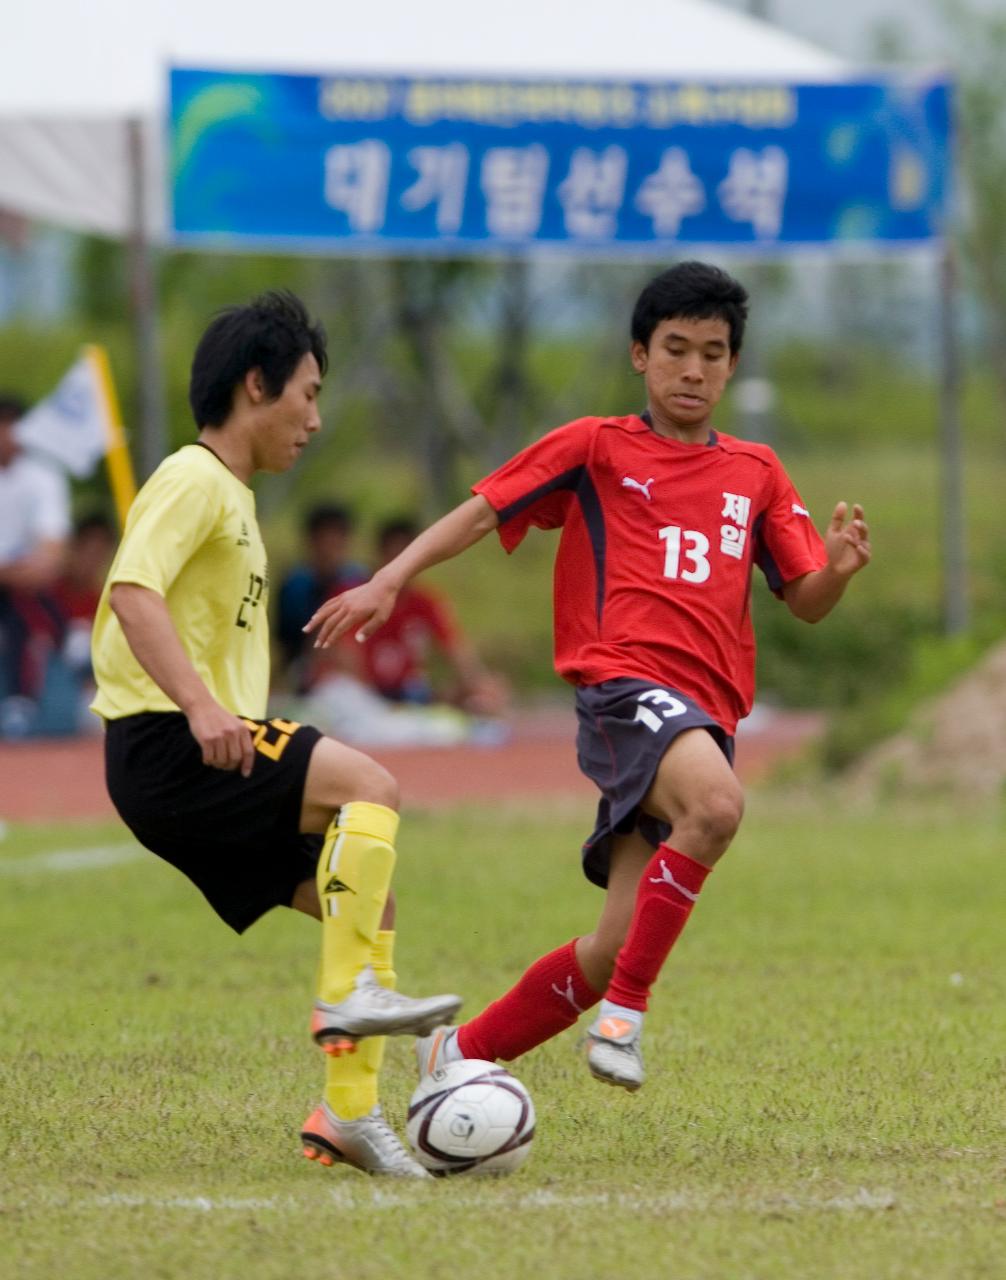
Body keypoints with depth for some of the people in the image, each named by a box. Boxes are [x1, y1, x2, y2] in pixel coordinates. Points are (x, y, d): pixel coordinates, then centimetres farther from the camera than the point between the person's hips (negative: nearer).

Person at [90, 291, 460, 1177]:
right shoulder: (195, 481, -8)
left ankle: (348, 1113, 2)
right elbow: (132, 594, -23)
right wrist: (202, 708, -32)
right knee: (369, 787, -23)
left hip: (205, 746, 10)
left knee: (369, 897, 4)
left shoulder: (234, 498, 23)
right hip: (167, 744, -10)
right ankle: (352, 994, -26)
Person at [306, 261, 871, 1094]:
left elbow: (806, 603, 17)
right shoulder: (596, 448, 9)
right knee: (717, 804, -37)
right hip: (624, 684, -5)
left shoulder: (757, 474, 20)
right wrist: (388, 582, -6)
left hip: (708, 711, 5)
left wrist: (839, 568, -6)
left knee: (618, 948, -1)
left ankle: (460, 1056, 17)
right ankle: (626, 1007, -27)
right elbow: (483, 512, 6)